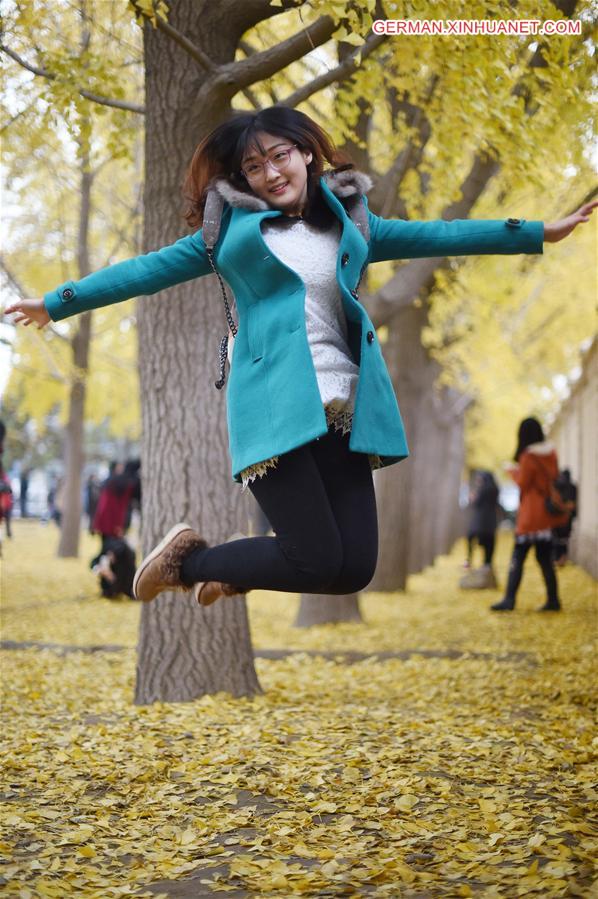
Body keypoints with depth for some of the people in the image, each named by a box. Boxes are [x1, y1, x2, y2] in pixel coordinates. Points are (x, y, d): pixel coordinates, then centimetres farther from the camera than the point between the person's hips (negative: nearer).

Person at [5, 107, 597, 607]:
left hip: (343, 411, 5)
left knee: (355, 569, -3)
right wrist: (58, 302, 12)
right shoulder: (233, 225, 10)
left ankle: (221, 567, 24)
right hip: (275, 404, -4)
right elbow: (151, 269, 12)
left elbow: (436, 236, 19)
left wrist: (541, 232, 19)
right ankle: (187, 559, 13)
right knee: (317, 563, -13)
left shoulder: (349, 222, 18)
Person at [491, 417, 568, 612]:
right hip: (547, 515, 7)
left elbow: (522, 484, -9)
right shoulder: (551, 455, 7)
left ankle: (509, 599, -9)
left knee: (517, 557, -5)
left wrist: (513, 471, 9)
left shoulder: (528, 457, -14)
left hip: (531, 516, -7)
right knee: (545, 559, 10)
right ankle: (553, 600, 8)